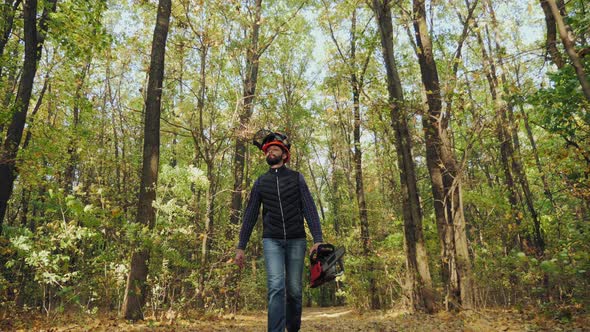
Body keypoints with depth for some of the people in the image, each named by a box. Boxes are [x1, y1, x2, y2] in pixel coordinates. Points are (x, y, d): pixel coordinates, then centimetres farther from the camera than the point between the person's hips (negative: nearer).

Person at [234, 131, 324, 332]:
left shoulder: (297, 178, 6)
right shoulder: (260, 183, 10)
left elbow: (310, 209, -2)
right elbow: (250, 216, 10)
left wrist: (318, 239, -14)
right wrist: (241, 247, 6)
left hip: (296, 240, 0)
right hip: (272, 241, 0)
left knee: (294, 290, 6)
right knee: (276, 287, -15)